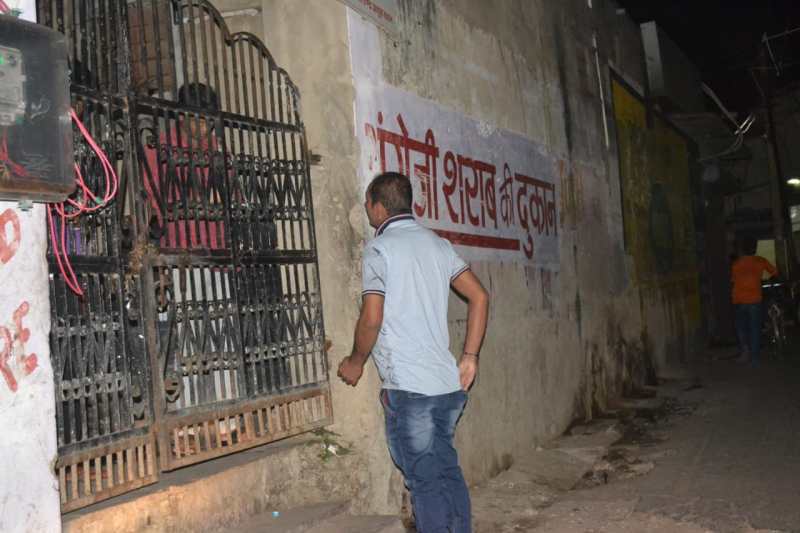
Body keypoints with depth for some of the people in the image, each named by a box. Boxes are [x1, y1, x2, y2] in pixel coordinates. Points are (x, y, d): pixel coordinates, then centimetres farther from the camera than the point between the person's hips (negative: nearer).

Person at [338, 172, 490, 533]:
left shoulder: (379, 249, -7)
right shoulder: (437, 244, 12)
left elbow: (372, 318, -13)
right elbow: (479, 296, 9)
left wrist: (355, 363, 3)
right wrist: (470, 357, 10)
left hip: (408, 387, -7)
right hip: (449, 383, 7)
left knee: (424, 480, 2)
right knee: (447, 469, 17)